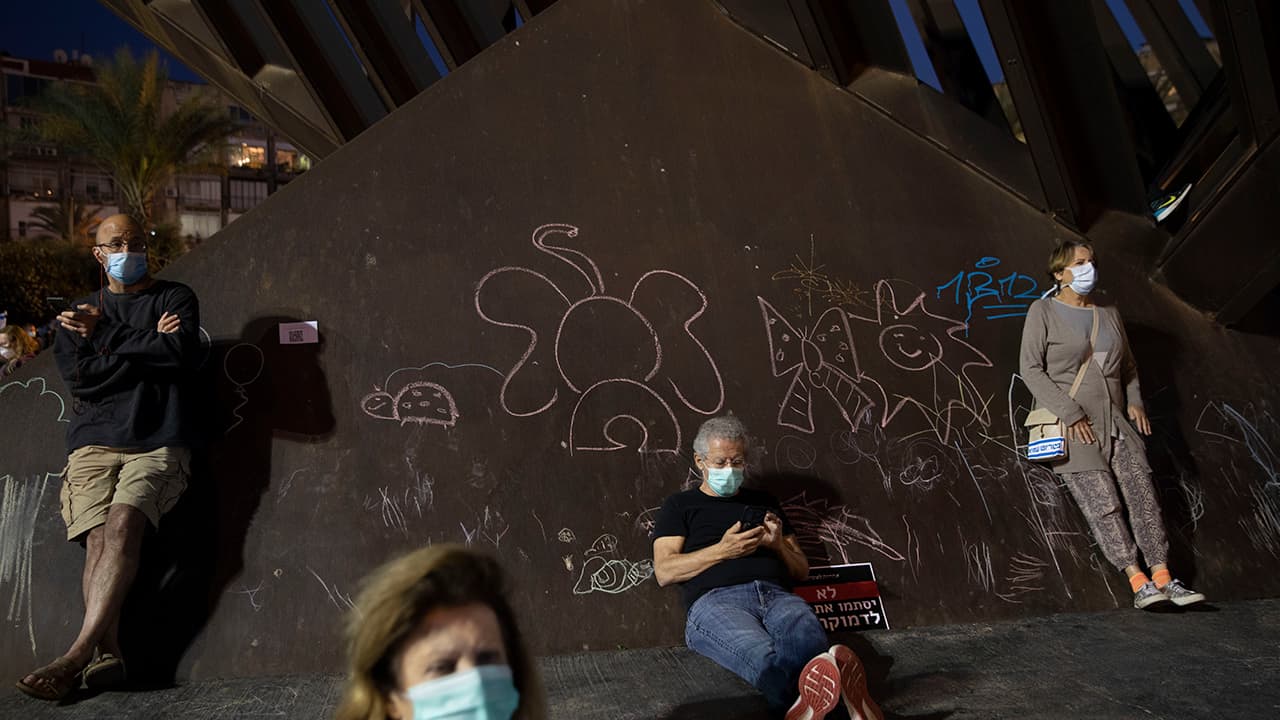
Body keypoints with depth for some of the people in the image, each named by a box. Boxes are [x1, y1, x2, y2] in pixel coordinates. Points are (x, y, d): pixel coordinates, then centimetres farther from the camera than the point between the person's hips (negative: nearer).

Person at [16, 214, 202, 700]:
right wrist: (150, 345, -4)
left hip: (158, 444, -3)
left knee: (122, 524, -25)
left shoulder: (175, 297, 13)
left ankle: (78, 653, -29)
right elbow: (78, 378, 3)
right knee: (99, 538, -19)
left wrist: (104, 335, -2)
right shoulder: (79, 314, 21)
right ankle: (108, 655, -25)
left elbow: (183, 353, -8)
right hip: (93, 444, 3)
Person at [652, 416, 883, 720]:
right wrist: (723, 550, -2)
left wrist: (778, 545, 8)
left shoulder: (764, 501, 32)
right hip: (716, 600, -3)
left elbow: (801, 570, 30)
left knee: (808, 638, -38)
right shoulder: (680, 505, 22)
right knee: (762, 654, -40)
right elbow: (664, 572, 8)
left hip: (776, 595, 3)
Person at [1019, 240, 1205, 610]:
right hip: (1071, 427, -5)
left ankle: (1163, 578, -5)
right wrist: (1070, 413, -16)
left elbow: (1128, 366, 28)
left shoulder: (1109, 314, 17)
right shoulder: (1044, 311, -1)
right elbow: (1031, 368, -10)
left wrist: (1135, 401, 9)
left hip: (1116, 423, 5)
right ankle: (1138, 582, -13)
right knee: (1103, 503, -11)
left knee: (1142, 493, -6)